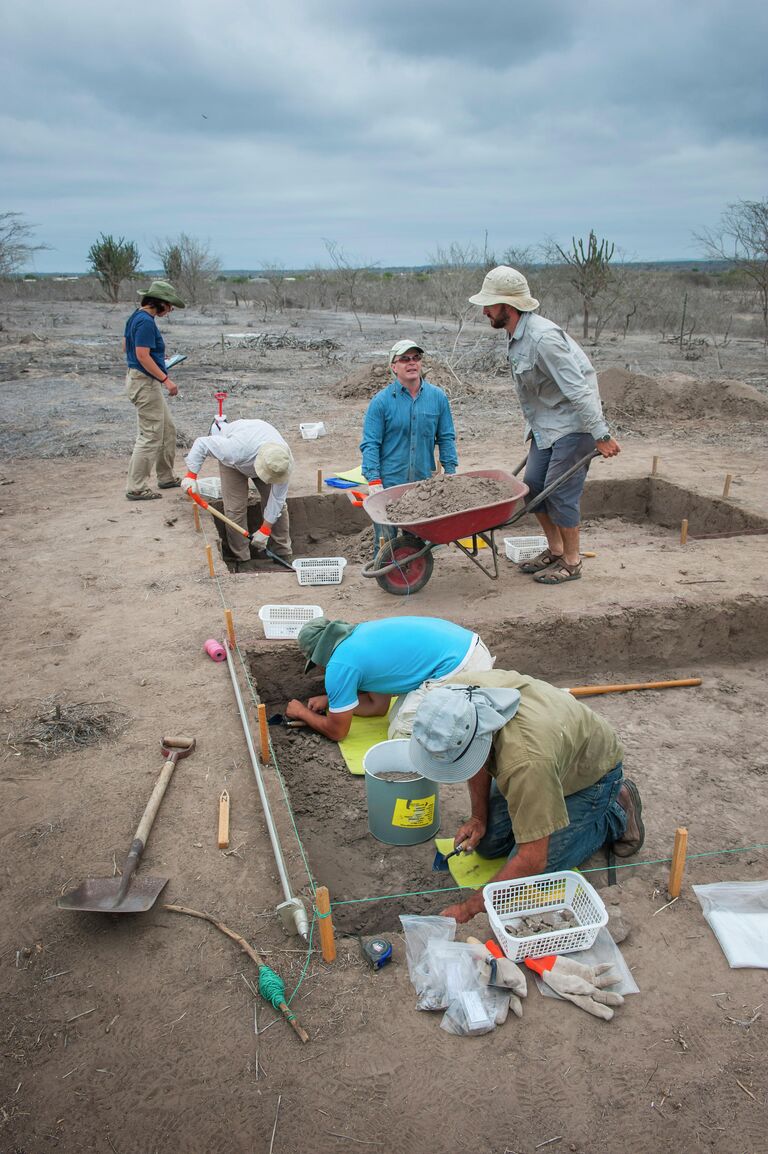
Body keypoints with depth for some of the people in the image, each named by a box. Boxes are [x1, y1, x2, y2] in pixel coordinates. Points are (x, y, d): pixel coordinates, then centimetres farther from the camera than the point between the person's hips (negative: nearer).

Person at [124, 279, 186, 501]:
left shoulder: (136, 317, 13)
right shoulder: (146, 321, -18)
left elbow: (125, 346, 22)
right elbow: (143, 356, -24)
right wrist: (166, 379, -23)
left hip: (137, 378, 11)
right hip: (146, 382, -11)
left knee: (168, 429, 19)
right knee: (151, 436, -6)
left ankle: (166, 477, 28)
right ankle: (136, 488, -3)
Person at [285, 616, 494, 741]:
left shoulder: (340, 666, -6)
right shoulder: (362, 633, 19)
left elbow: (336, 732, 9)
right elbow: (378, 705, 29)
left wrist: (302, 713, 25)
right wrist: (331, 700, 32)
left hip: (457, 669, -9)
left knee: (400, 735, 1)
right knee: (398, 716, 18)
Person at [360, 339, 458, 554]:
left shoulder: (437, 397, 5)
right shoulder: (381, 401, -5)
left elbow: (446, 438, 10)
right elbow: (370, 444, -6)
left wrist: (450, 474, 3)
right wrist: (374, 481, -15)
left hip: (425, 484, 3)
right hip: (388, 484, -3)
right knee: (385, 544, 1)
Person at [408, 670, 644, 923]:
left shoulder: (525, 760, -46)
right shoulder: (456, 693, -27)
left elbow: (533, 859, -36)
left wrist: (469, 908, -30)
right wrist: (478, 816, -5)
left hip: (590, 772, -6)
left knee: (528, 874, -13)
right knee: (486, 843, 0)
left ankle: (617, 814, 5)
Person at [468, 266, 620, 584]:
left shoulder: (543, 337, -27)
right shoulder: (516, 335, 4)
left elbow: (578, 389, -27)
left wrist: (600, 435, -25)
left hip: (572, 424, -9)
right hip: (545, 424, 9)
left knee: (560, 491, -5)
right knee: (533, 485, 11)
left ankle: (571, 562, 11)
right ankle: (554, 549, 27)